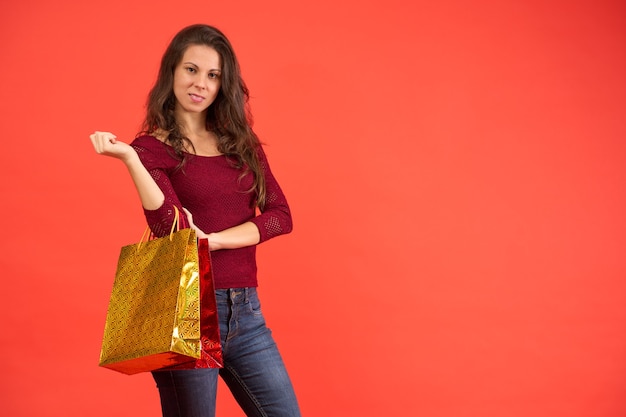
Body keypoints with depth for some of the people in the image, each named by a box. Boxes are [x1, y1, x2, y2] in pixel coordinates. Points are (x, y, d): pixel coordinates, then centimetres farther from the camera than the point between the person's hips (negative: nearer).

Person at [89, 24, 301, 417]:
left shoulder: (241, 142, 11)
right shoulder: (152, 148, -2)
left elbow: (280, 216, 2)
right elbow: (172, 228, -17)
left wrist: (215, 239, -11)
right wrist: (128, 158, -24)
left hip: (245, 311, 5)